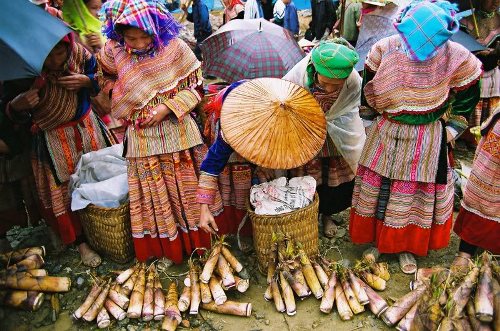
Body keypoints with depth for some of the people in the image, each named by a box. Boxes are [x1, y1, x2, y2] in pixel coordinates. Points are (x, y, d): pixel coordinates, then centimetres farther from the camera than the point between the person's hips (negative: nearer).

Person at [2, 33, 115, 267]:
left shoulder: (80, 54, -16)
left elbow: (100, 78, 3)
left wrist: (86, 81, -20)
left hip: (87, 130, 3)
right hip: (52, 141, -3)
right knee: (62, 192, 5)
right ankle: (80, 242, 26)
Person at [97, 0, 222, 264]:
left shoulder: (174, 47, -11)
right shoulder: (114, 51, -4)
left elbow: (195, 87, -6)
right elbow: (105, 76, 18)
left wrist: (167, 108, -16)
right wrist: (119, 99, 4)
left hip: (178, 131, -1)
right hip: (142, 137, 2)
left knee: (187, 189, 12)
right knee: (154, 195, 11)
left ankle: (195, 241, 33)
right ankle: (164, 250, 29)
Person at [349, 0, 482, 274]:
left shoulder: (456, 57, -17)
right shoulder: (384, 49, -15)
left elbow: (467, 97, 1)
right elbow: (368, 87, 1)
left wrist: (450, 128, 3)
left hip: (427, 140, -1)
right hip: (385, 134, 1)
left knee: (419, 194, 11)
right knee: (377, 189, 11)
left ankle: (407, 247, 33)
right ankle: (374, 239, 34)